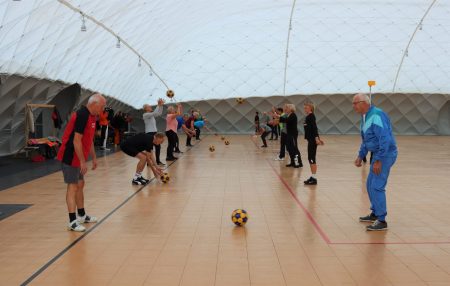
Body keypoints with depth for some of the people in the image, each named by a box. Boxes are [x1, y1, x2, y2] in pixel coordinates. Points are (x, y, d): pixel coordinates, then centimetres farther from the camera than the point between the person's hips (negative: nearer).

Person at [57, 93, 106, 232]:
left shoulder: (91, 116, 9)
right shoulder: (82, 115, -21)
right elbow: (76, 141, -24)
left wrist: (94, 157, 20)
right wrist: (82, 161, -21)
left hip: (78, 158, 10)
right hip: (70, 157, -10)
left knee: (80, 185, 17)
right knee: (72, 186, -7)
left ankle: (82, 215, 29)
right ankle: (72, 221, -3)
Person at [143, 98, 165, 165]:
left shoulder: (151, 115, 15)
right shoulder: (145, 115, -11)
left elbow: (159, 113, 16)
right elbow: (154, 113, -25)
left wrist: (161, 105, 4)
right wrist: (158, 105, -21)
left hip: (155, 132, 9)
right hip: (150, 133, -9)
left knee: (158, 146, 10)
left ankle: (158, 161, 18)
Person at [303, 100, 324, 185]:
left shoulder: (311, 116, -11)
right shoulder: (308, 117, 16)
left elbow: (314, 127, -20)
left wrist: (316, 138, -28)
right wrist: (318, 138, 25)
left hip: (313, 140, -9)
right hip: (311, 140, 9)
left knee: (312, 159, -7)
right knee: (310, 159, 11)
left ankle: (314, 178, -3)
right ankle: (312, 177, 17)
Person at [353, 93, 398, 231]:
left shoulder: (376, 115, -20)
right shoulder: (364, 117, 11)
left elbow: (385, 139, -26)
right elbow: (365, 140, 22)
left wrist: (378, 161, -26)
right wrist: (360, 156, 17)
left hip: (385, 154, -10)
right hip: (378, 154, 10)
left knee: (377, 186, -11)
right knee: (370, 184, 17)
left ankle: (381, 221, -4)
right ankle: (375, 213, 31)